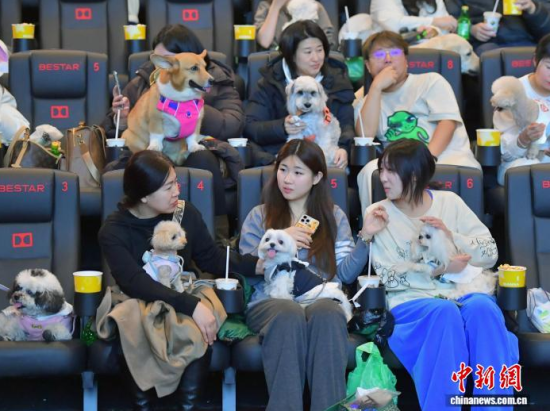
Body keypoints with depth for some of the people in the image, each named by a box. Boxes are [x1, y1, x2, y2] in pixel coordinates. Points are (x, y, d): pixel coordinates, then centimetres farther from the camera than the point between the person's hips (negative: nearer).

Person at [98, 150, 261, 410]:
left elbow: (211, 258, 10)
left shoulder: (186, 213, 0)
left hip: (186, 301, 3)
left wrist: (256, 264, -8)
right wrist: (190, 305, -39)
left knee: (202, 330, -32)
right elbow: (137, 284, -27)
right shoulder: (114, 231, -13)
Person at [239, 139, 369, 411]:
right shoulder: (259, 216, 18)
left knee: (326, 313, -38)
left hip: (321, 299, 1)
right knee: (289, 314, -39)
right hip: (271, 302, -1)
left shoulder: (334, 217, 20)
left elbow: (346, 274, 9)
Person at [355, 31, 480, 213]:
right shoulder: (368, 102, 22)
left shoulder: (431, 81, 17)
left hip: (448, 157, -1)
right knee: (372, 171, -31)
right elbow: (365, 134, 0)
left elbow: (448, 122, 0)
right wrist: (376, 87, -4)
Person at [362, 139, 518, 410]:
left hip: (462, 292, 2)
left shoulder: (449, 202, 11)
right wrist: (440, 269, -13)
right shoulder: (378, 214, 7)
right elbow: (389, 278, -2)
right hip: (411, 301, -2)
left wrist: (451, 236, -9)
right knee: (445, 312, -36)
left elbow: (490, 253, 8)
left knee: (482, 307, -34)